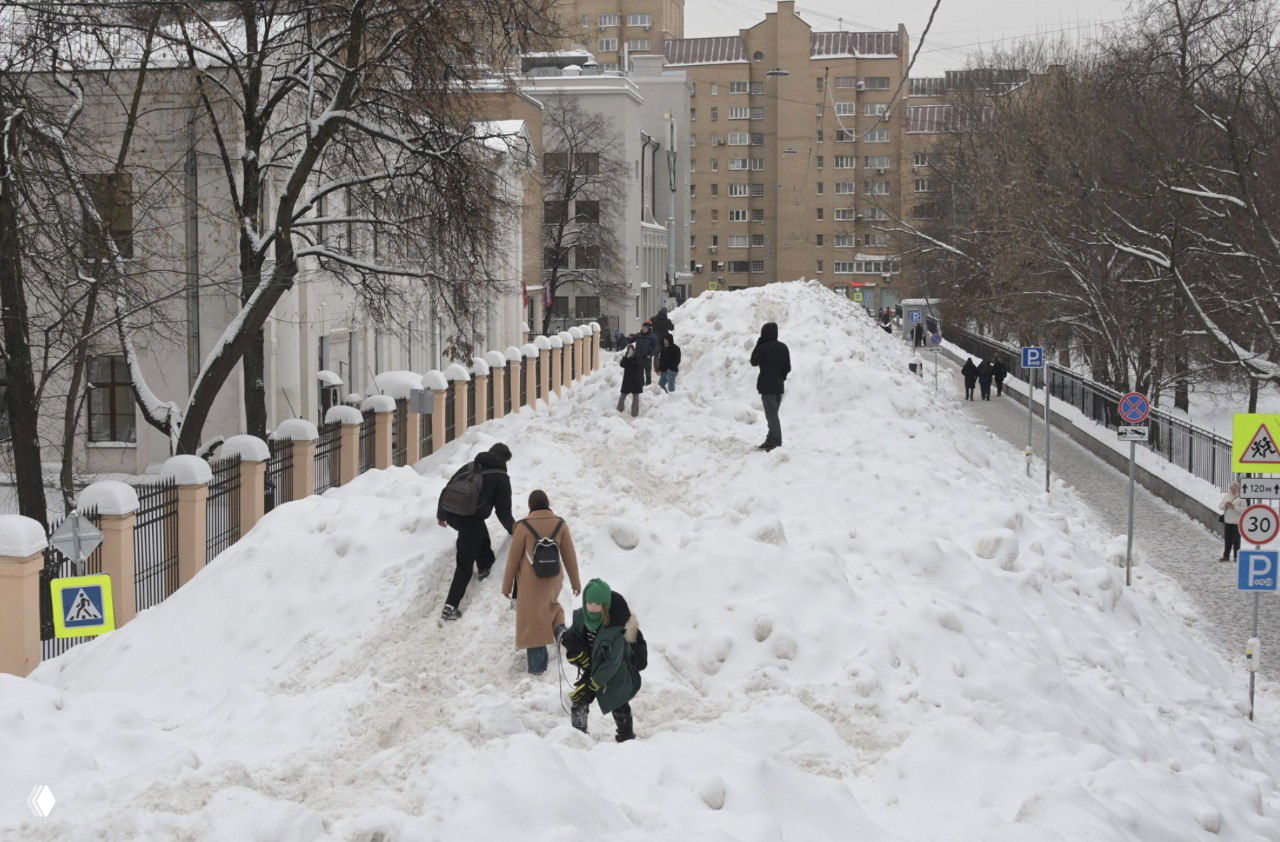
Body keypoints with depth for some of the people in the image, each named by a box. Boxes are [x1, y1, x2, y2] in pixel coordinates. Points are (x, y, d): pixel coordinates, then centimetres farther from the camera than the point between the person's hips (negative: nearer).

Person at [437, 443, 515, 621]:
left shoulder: (470, 466, 17)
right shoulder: (501, 477, 2)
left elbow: (447, 488, 19)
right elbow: (503, 509, 4)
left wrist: (441, 515, 31)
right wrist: (511, 527, 24)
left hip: (448, 512, 6)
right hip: (470, 519, -6)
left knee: (481, 533, 36)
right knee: (465, 564, 3)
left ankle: (485, 568, 47)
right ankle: (450, 607, -1)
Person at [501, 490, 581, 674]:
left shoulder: (523, 527, -15)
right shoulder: (560, 524, -8)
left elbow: (513, 557, -9)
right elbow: (569, 554, -1)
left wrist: (507, 585, 2)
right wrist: (575, 581, 11)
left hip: (530, 580, -3)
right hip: (553, 578, 3)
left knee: (532, 619, 9)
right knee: (549, 603, 34)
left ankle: (537, 664, 12)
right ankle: (559, 626, 6)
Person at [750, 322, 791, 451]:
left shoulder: (763, 348, -16)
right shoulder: (783, 347, 5)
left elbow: (754, 362, -1)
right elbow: (788, 368, 8)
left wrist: (758, 345, 0)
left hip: (767, 387, -7)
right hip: (779, 387, 7)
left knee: (771, 414, -6)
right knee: (774, 413, 15)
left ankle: (776, 442, -11)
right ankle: (771, 440, 21)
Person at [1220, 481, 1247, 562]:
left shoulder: (1241, 498, -5)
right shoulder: (1227, 497, 13)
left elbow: (1244, 510, -14)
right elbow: (1220, 506, 11)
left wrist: (1234, 507, -22)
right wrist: (1225, 505, -11)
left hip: (1236, 523, -5)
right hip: (1227, 521, 5)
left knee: (1236, 540, -2)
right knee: (1227, 540, 11)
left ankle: (1236, 556, 7)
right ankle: (1226, 556, 17)